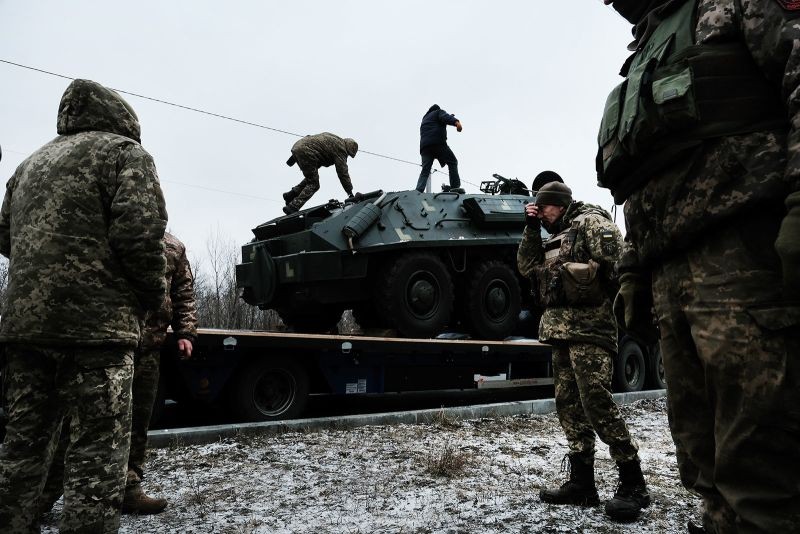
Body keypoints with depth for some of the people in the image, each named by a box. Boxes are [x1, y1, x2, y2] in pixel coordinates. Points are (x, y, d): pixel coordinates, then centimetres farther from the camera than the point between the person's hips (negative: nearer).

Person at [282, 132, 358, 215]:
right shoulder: (340, 149, -1)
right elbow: (343, 172, -3)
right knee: (313, 185, -3)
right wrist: (350, 193, 2)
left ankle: (290, 195, 18)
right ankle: (292, 207, -11)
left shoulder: (334, 139, 26)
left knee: (311, 178, 23)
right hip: (305, 152, -10)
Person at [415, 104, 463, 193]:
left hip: (424, 146, 6)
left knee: (425, 171, -1)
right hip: (438, 142, -6)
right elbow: (446, 117, -5)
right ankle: (455, 187, -12)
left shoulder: (425, 118, 39)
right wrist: (456, 122, -24)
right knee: (452, 162, 2)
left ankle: (418, 191, -19)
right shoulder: (439, 112, 19)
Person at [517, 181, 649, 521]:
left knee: (596, 402, -14)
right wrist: (531, 229, 14)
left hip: (588, 325, -9)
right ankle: (581, 483, 13)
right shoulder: (555, 238, 25)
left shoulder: (590, 221, -1)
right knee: (568, 405, 7)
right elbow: (527, 267, 20)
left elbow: (614, 253, -15)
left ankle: (632, 483, -3)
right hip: (560, 328, 9)